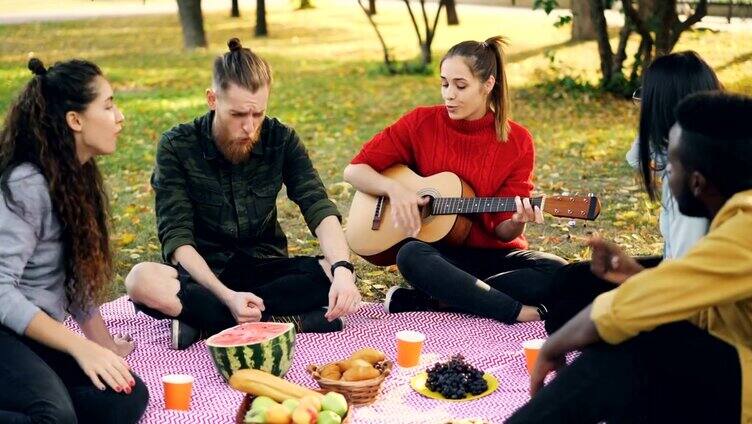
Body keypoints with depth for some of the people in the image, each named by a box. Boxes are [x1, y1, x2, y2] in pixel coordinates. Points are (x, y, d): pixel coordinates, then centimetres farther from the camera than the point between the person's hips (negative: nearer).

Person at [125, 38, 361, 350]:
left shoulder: (281, 140, -4)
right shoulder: (177, 147, -12)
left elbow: (318, 208, -14)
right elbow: (177, 237, -17)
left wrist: (342, 269, -35)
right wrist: (226, 295, -33)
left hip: (265, 269, 2)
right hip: (205, 275, -2)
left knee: (336, 273, -26)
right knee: (142, 281, -34)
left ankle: (205, 325, -25)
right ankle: (291, 321, -31)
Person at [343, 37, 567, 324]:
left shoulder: (517, 141, -4)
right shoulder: (422, 123, -4)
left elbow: (502, 231, -4)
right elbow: (354, 170, 0)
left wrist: (517, 223, -28)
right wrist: (393, 188, -19)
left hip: (493, 254, 2)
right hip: (439, 253, -1)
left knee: (557, 272, -27)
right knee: (412, 254, -36)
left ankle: (427, 300, -25)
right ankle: (520, 312, -29)